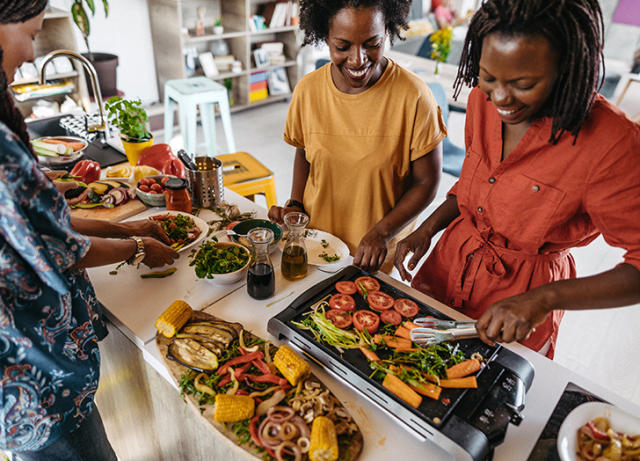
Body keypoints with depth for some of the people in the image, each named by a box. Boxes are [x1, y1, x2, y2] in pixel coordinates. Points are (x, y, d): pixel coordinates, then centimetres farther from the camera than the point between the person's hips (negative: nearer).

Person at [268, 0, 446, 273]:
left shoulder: (413, 96, -19)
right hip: (315, 239, 3)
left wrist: (382, 232, -22)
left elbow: (427, 182, -12)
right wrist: (295, 204, -5)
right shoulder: (307, 89, -9)